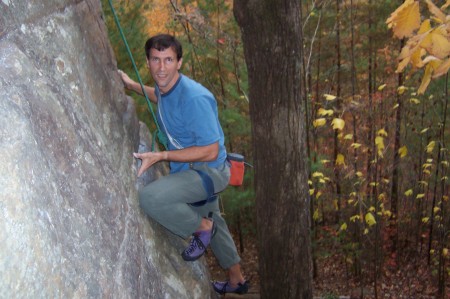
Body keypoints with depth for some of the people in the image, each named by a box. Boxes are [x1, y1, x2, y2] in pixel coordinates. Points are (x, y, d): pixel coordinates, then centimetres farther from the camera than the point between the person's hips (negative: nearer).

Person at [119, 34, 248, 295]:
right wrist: (133, 86, 17)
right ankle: (237, 280, 47)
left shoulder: (194, 98, -31)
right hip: (189, 170, 9)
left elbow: (210, 151, -29)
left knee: (151, 197, -30)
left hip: (209, 170, -9)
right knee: (213, 222, 26)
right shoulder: (165, 86, -4)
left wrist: (160, 156, -30)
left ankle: (202, 227, -4)